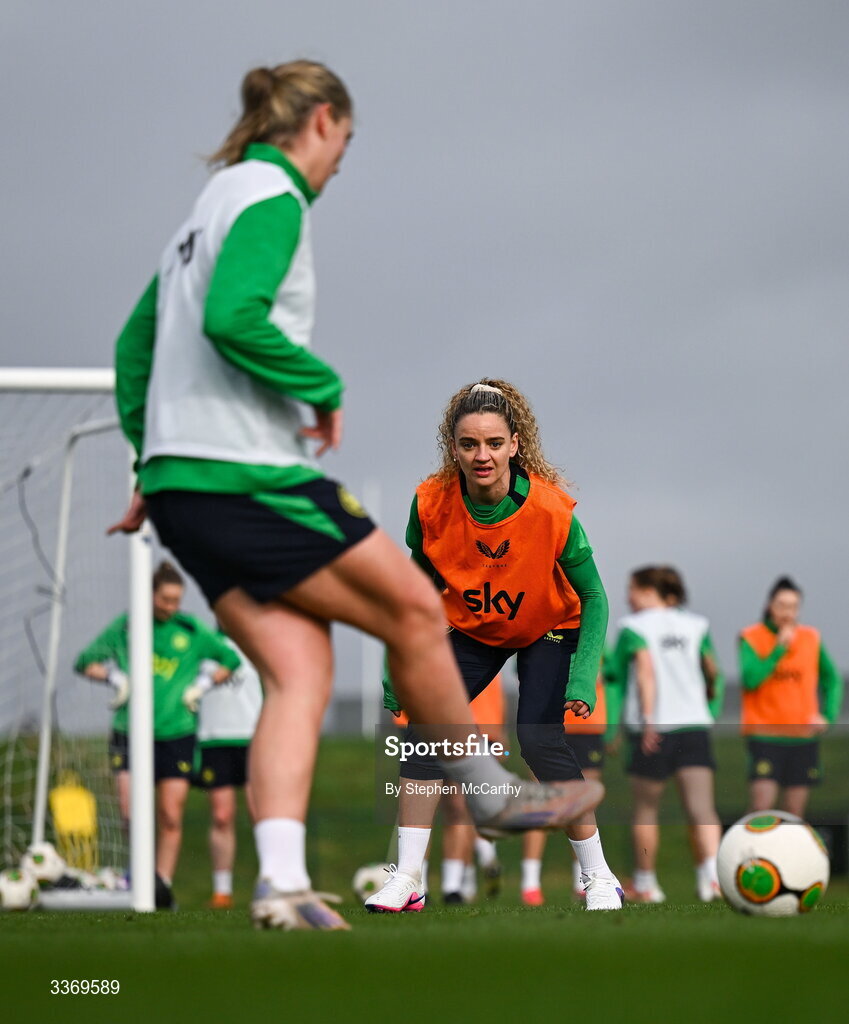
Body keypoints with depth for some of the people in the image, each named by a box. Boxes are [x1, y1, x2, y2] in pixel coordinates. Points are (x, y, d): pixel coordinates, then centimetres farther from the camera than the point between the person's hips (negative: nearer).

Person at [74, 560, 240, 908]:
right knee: (131, 809, -12)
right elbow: (85, 661, 11)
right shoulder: (125, 626, 3)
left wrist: (201, 685, 6)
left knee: (171, 816, -1)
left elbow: (230, 660, 18)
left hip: (177, 733, 1)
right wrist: (115, 677, -4)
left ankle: (163, 882, 9)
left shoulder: (192, 631, 5)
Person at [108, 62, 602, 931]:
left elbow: (134, 344, 24)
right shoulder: (273, 198, -8)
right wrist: (323, 388, -11)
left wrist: (152, 464, 23)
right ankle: (490, 793, 20)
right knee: (415, 611, 6)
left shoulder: (212, 204, 21)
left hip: (182, 488, 9)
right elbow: (232, 320, -24)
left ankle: (281, 883, -12)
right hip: (249, 475, -9)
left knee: (298, 672, 2)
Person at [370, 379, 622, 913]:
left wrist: (584, 677, -30)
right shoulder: (432, 504, -24)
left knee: (539, 737, -19)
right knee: (425, 724, -14)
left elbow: (593, 596, -19)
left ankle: (600, 878, -4)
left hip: (548, 630, -3)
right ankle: (408, 879, -8)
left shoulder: (551, 510, -31)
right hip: (472, 629, 3)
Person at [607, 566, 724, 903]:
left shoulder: (633, 628, -2)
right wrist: (711, 698, 36)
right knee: (701, 806, -7)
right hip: (695, 724, 3)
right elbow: (713, 672, 15)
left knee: (646, 808, 12)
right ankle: (712, 873, -28)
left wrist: (648, 719, -21)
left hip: (653, 732, -3)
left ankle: (645, 884, 23)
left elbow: (645, 670, -16)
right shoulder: (695, 625, 11)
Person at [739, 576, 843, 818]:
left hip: (803, 735, 4)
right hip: (765, 737, -3)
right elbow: (750, 679, -18)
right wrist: (779, 649, -20)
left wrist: (828, 715, 3)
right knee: (762, 805, -16)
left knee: (794, 813, 4)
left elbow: (831, 679, 17)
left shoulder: (811, 638, 6)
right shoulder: (750, 638, -4)